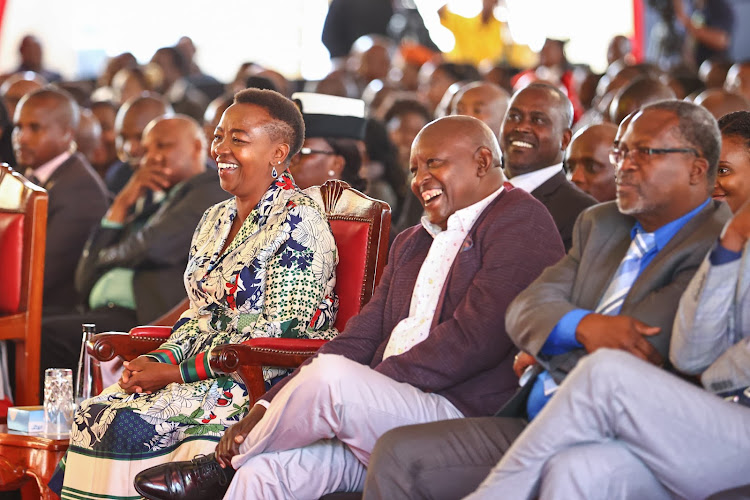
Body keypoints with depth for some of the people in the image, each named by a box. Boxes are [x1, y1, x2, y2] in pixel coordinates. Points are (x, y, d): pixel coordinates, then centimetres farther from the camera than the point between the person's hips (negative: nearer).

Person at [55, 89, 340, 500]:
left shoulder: (297, 220, -10)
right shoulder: (215, 220, 17)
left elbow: (279, 333, -16)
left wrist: (177, 373, -15)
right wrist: (159, 359, -3)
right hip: (208, 369, 8)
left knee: (129, 425, -25)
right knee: (93, 414, -15)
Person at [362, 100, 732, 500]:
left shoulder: (718, 246, -7)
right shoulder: (600, 224, 19)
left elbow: (632, 352, -16)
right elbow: (525, 309, 8)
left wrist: (546, 352, 0)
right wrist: (582, 327, -14)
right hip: (533, 423, 8)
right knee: (397, 453, -5)